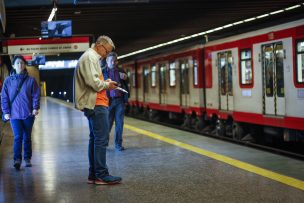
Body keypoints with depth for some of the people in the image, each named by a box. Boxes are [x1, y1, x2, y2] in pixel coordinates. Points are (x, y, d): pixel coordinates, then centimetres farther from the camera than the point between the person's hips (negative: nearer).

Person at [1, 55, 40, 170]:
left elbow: (36, 95, 2)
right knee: (18, 137, -11)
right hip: (14, 114, -1)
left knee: (27, 137, 10)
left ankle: (27, 159, 19)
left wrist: (35, 108, -10)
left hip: (28, 114, 1)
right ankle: (17, 159, -14)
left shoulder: (31, 80, 1)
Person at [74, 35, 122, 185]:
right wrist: (106, 85, -6)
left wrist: (104, 83, 9)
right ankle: (101, 175, -9)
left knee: (95, 139, 11)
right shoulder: (90, 57, -11)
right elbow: (93, 82, -22)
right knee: (101, 140, -10)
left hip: (93, 105, 11)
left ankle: (93, 175, 15)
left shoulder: (91, 57, 21)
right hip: (97, 105, -11)